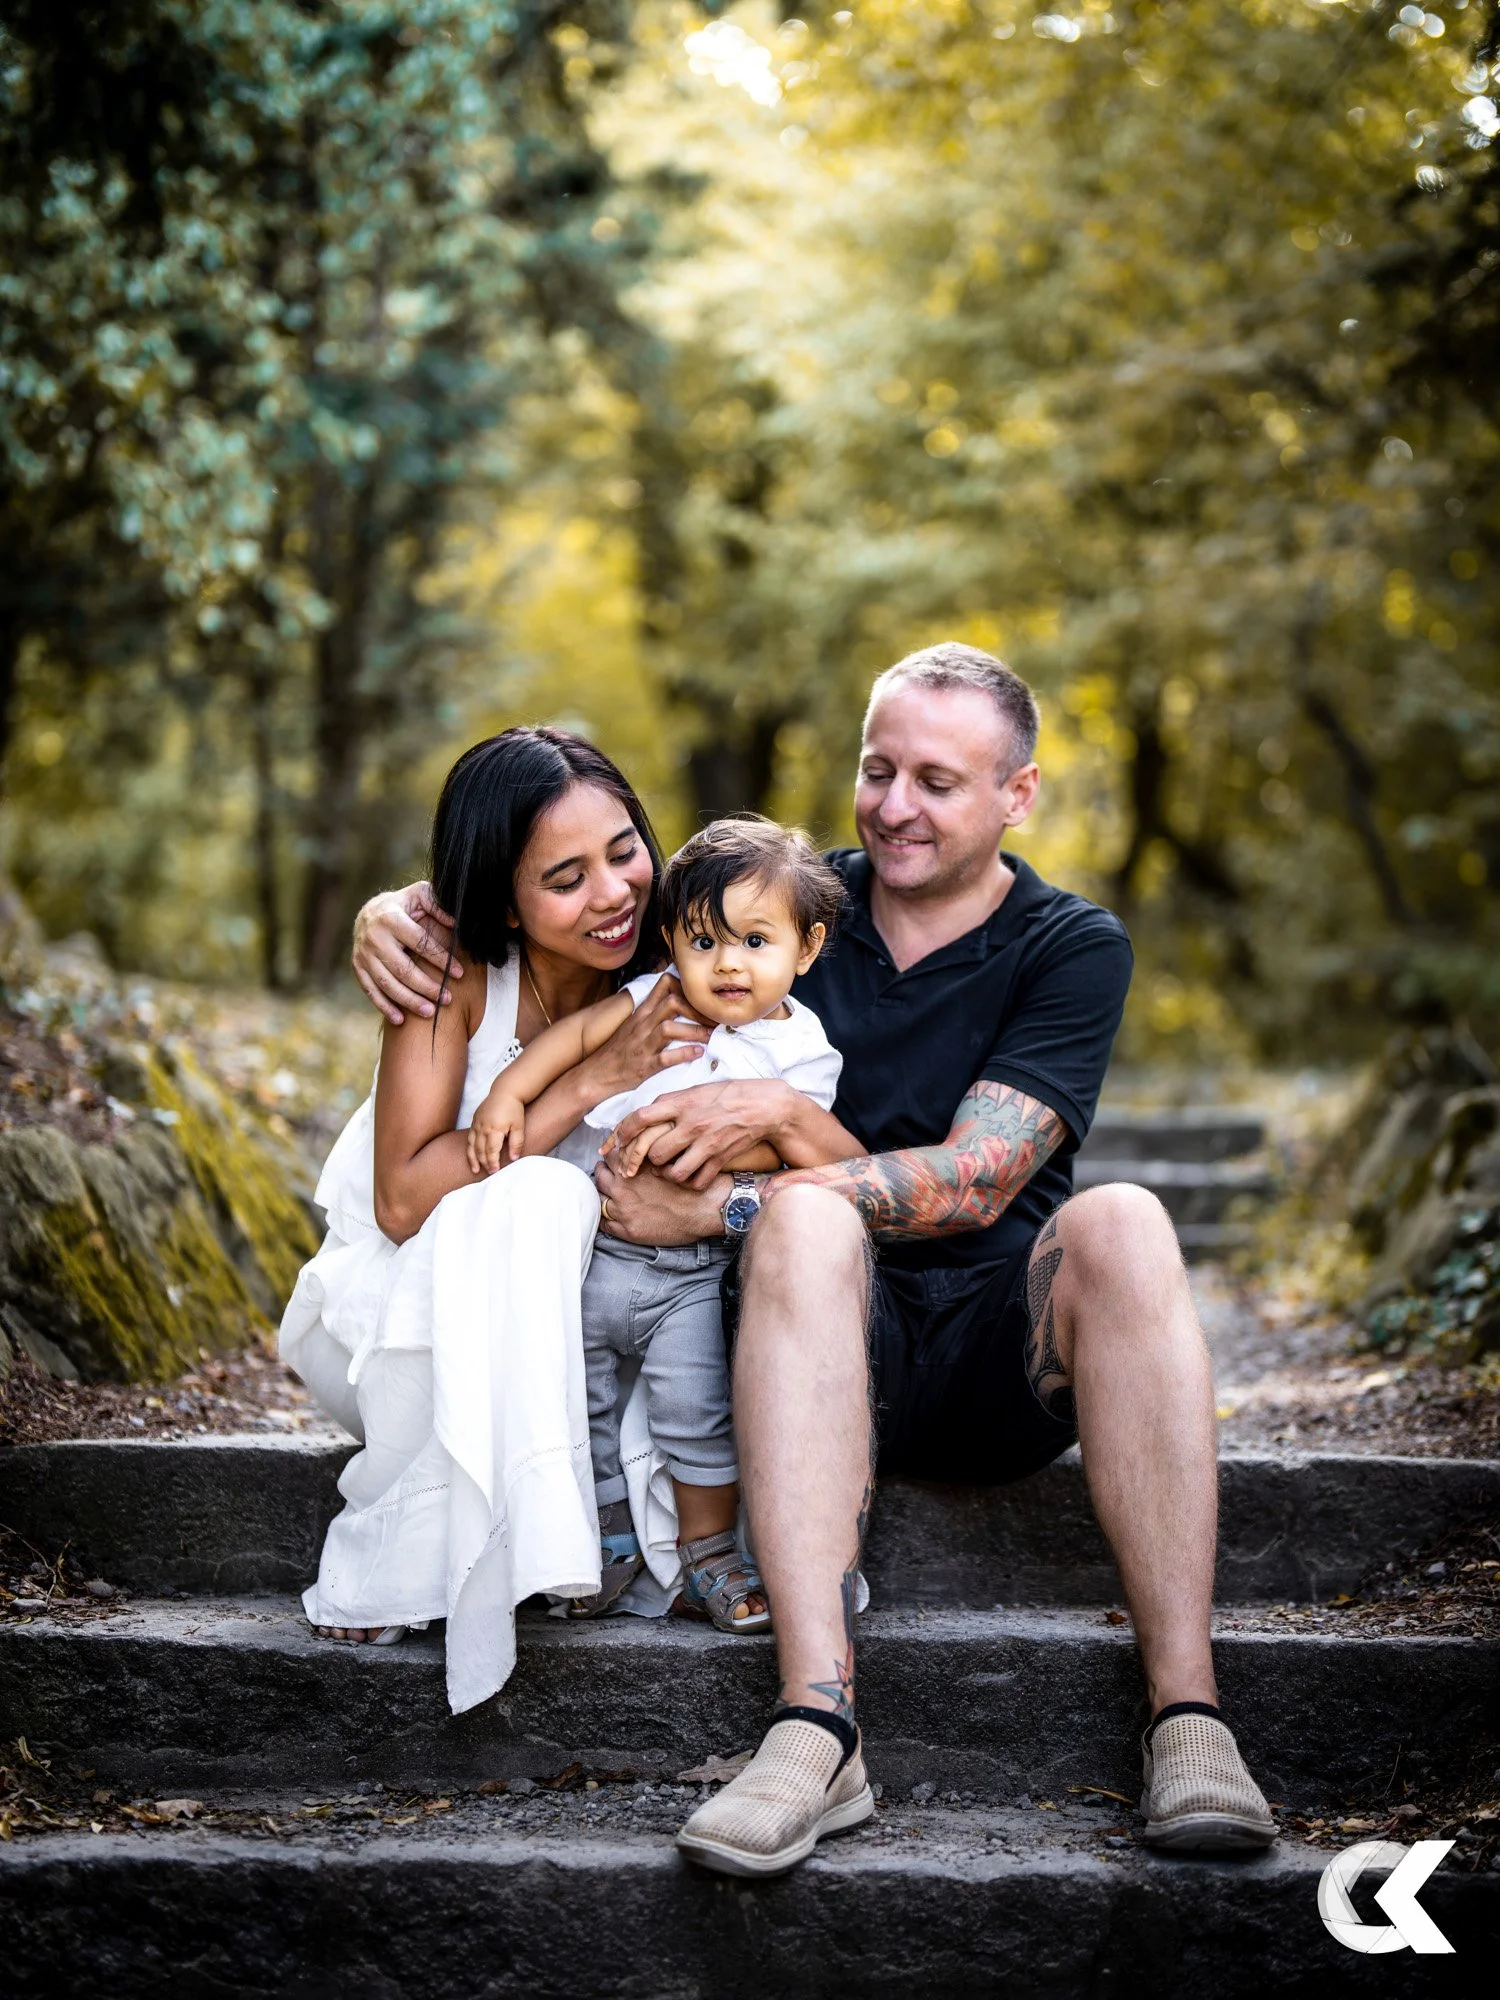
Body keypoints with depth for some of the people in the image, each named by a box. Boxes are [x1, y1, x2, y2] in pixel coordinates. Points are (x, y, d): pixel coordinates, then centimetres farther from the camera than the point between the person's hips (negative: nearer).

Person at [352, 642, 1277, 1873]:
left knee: (1119, 1222, -32)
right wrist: (400, 912, -12)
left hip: (1005, 1354, 0)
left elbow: (970, 1180, -13)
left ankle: (1188, 1714, -35)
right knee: (807, 1216, -34)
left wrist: (724, 1209, -23)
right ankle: (816, 1725, -44)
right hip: (840, 1350, 1)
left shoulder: (1073, 949, 1)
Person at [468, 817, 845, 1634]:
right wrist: (507, 1094, -13)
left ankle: (708, 1552, 13)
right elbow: (576, 1033, 0)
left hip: (689, 1274, -3)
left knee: (698, 1411, -6)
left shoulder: (802, 1052, -6)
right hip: (584, 1250, 3)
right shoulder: (655, 999, 1)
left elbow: (779, 1143, -17)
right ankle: (606, 1532, 26)